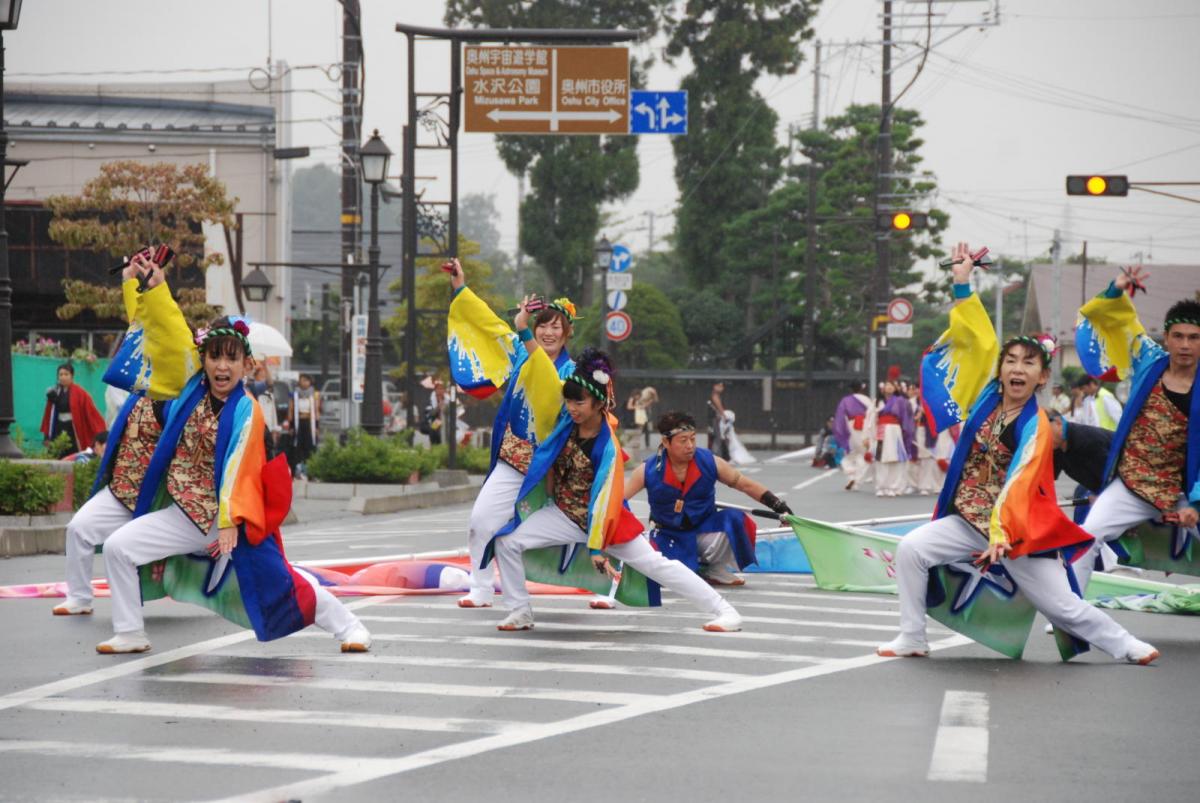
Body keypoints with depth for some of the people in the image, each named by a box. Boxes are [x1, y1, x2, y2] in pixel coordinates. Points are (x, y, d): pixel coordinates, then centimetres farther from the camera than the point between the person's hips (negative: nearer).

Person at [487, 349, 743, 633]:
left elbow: (604, 500, -22)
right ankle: (520, 611, 2)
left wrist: (598, 548, -21)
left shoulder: (607, 448, -24)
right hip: (564, 514, 6)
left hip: (598, 518, -6)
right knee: (506, 542, -12)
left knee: (656, 564, -6)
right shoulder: (566, 424, -10)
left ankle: (725, 612, 1)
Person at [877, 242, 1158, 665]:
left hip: (1017, 527, -5)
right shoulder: (988, 397, -1)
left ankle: (1125, 645, 21)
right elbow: (978, 339, -3)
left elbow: (1017, 486, -25)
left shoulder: (1035, 428, -15)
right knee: (910, 549, -13)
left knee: (1063, 606, -1)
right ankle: (912, 638, -3)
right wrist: (963, 284, -9)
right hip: (967, 520, 5)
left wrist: (1001, 535, -36)